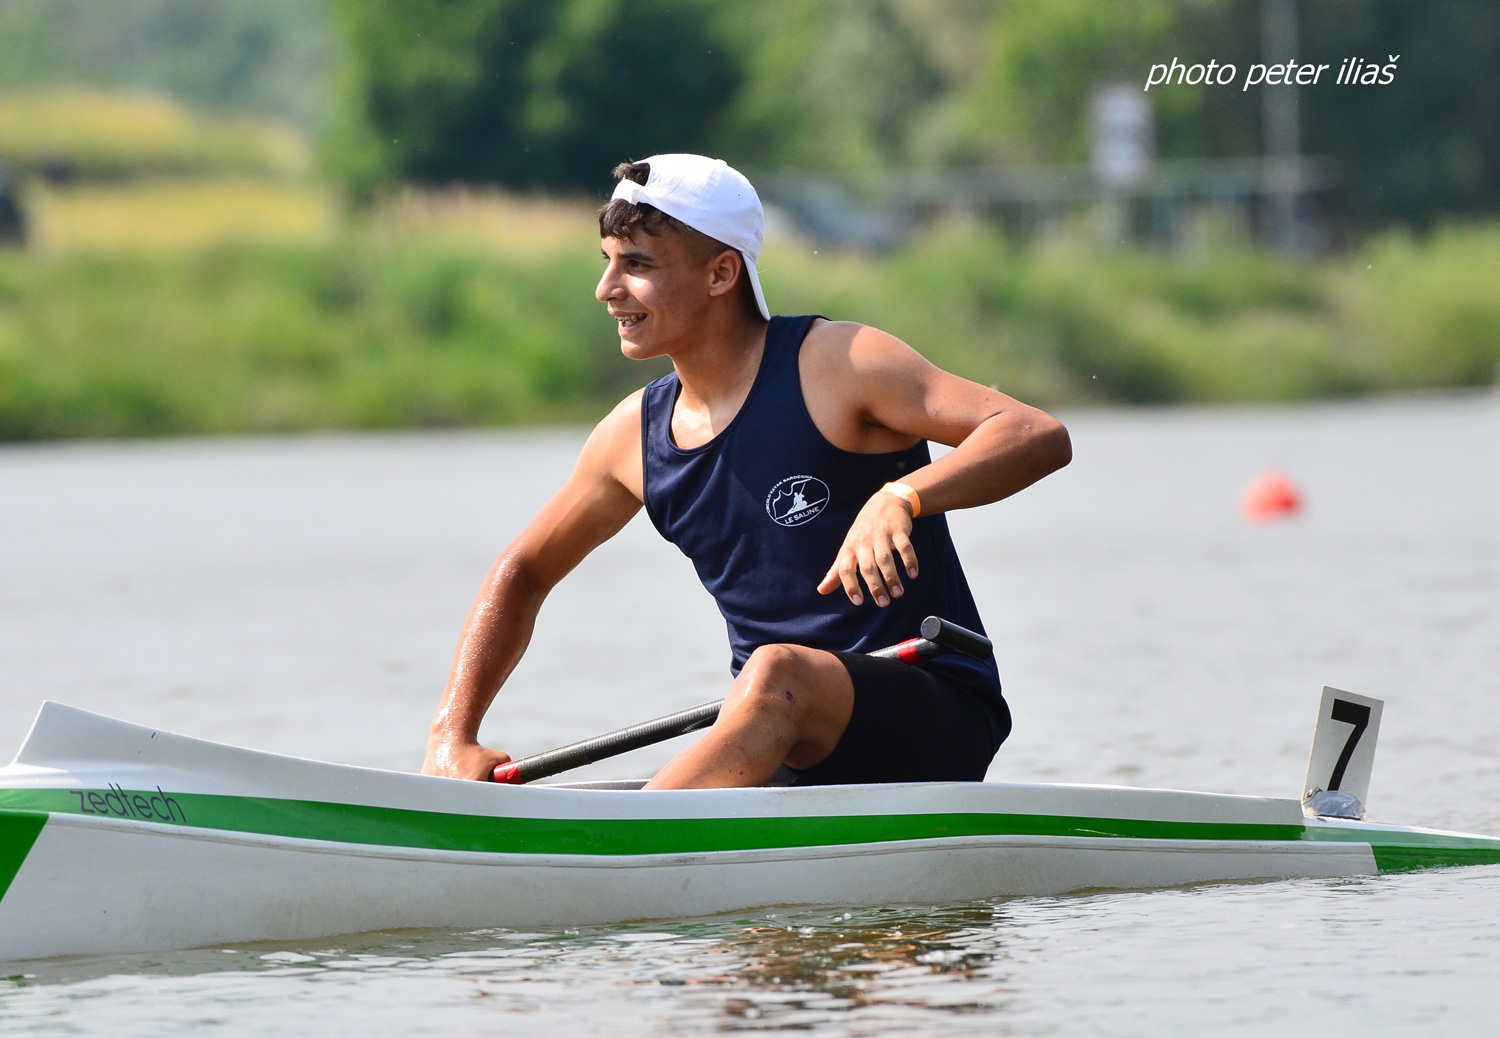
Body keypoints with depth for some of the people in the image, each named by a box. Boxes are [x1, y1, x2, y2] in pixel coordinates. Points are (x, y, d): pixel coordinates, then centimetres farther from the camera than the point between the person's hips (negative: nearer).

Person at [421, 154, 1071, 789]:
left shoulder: (833, 365, -9)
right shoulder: (634, 434, 9)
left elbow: (1038, 437, -18)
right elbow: (523, 573, 22)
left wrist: (900, 498, -35)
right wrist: (453, 736, 9)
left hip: (937, 718, -6)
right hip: (784, 757, 6)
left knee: (777, 674, -37)